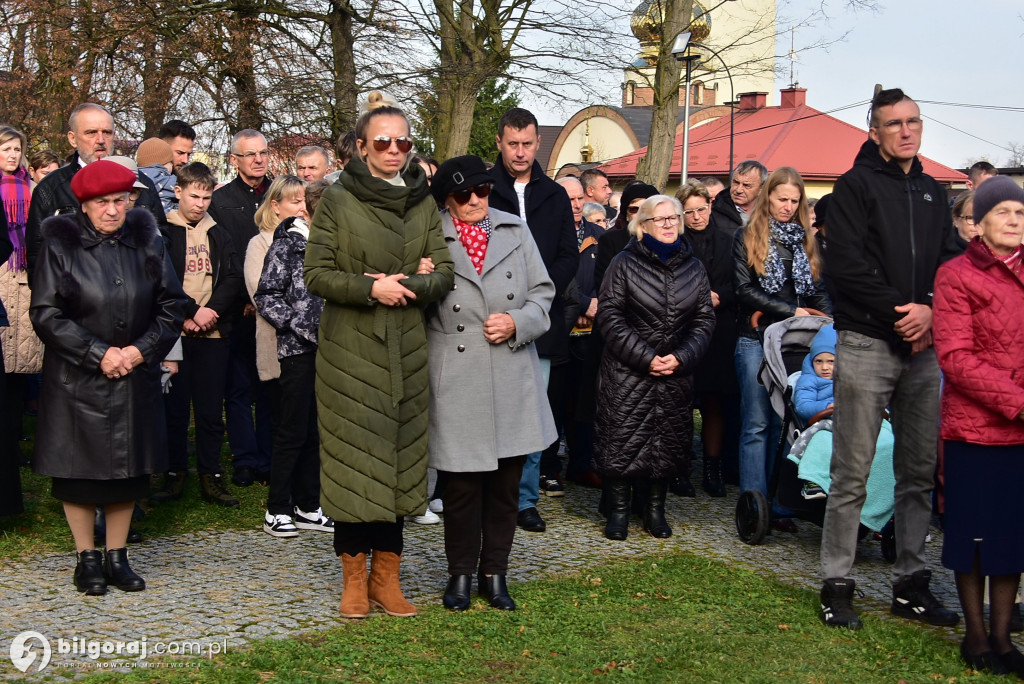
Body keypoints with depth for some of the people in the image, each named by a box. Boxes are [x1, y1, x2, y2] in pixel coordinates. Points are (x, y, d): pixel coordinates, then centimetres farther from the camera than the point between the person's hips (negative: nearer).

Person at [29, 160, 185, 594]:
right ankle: (87, 558, 17)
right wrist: (97, 354, -14)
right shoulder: (59, 245, -4)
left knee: (128, 469, 7)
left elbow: (171, 305, 5)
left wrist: (142, 350, -9)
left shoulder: (146, 242, 4)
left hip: (136, 377, 3)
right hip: (76, 381, -3)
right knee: (80, 468, 3)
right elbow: (46, 314, -8)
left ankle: (117, 556, 20)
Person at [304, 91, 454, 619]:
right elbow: (316, 273, -5)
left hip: (406, 352, 3)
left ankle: (387, 577, 17)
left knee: (399, 459, 6)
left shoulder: (425, 203, 9)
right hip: (349, 351, -3)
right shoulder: (337, 200, 0)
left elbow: (444, 274, 4)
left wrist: (406, 286, -14)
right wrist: (368, 287, -18)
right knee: (352, 459, 0)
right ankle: (354, 577, 13)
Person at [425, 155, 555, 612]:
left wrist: (517, 322, -6)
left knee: (506, 483, 9)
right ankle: (461, 573, 21)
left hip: (512, 381, 3)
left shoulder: (516, 232, 9)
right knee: (461, 484, 2)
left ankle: (494, 573, 24)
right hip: (457, 382, -3)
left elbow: (542, 292, 10)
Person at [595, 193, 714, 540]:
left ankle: (655, 509, 21)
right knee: (622, 438, -2)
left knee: (669, 441, 7)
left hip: (677, 373, 3)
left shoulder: (692, 267, 8)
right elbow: (610, 316, -7)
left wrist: (681, 357, -8)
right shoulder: (624, 263, -2)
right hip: (627, 371, -3)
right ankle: (618, 509, 11)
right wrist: (645, 358, -14)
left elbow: (704, 320, 7)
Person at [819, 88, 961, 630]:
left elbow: (950, 262, 13)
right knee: (852, 473, -3)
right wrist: (898, 311, -13)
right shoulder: (856, 186, 1)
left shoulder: (933, 193, 18)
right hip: (867, 345, -5)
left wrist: (930, 311, -6)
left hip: (923, 348, 5)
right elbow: (845, 263, -10)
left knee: (921, 471, 7)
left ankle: (911, 584, 16)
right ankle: (837, 584, 5)